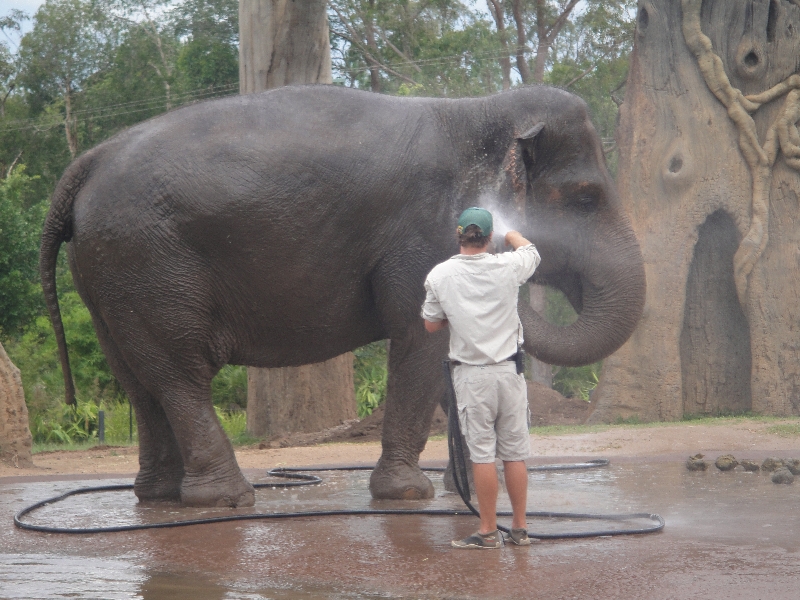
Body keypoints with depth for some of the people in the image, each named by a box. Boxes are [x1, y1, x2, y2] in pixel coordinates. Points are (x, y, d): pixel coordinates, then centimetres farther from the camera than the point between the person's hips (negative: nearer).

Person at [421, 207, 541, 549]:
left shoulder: (440, 275, -5)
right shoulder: (507, 267, -2)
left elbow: (431, 325, 4)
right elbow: (530, 251, 22)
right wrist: (512, 235, 43)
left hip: (471, 373, -1)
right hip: (509, 370, 2)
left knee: (482, 453, 1)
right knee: (515, 453, 8)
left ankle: (489, 532, 2)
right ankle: (520, 529, 14)